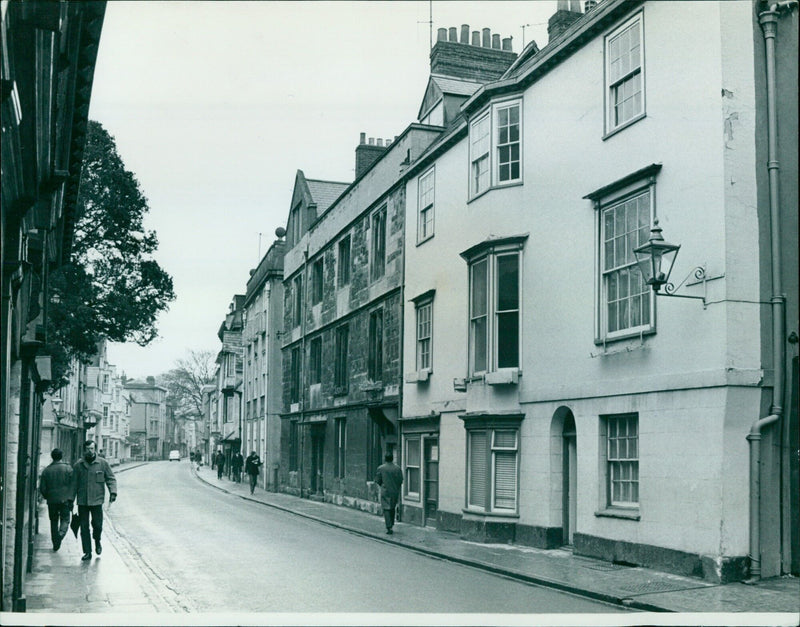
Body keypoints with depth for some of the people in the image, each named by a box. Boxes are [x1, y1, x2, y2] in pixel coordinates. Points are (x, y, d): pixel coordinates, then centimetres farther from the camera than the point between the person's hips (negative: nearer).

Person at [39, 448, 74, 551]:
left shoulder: (46, 470, 1)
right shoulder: (68, 468, -3)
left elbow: (42, 488, 3)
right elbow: (73, 485, -4)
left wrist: (46, 497, 20)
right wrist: (71, 499, 5)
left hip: (52, 500, 2)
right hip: (65, 499, -2)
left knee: (54, 521, 13)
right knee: (65, 519, 4)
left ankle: (55, 544, 14)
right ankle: (61, 534, -24)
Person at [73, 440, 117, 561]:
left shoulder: (103, 463, 2)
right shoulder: (78, 465, 5)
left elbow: (111, 478, 6)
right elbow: (74, 483, 10)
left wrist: (113, 492, -8)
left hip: (97, 500, -1)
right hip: (82, 501, 1)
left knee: (97, 525, -2)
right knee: (84, 527, 3)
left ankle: (97, 542, 30)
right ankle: (87, 552, 11)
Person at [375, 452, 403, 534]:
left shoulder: (381, 468, -9)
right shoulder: (397, 468, -4)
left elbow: (377, 480, -3)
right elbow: (401, 480, -1)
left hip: (385, 491, -3)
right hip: (395, 492, 3)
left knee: (386, 509, 0)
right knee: (392, 509, 18)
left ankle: (389, 528, -9)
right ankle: (391, 524, 23)